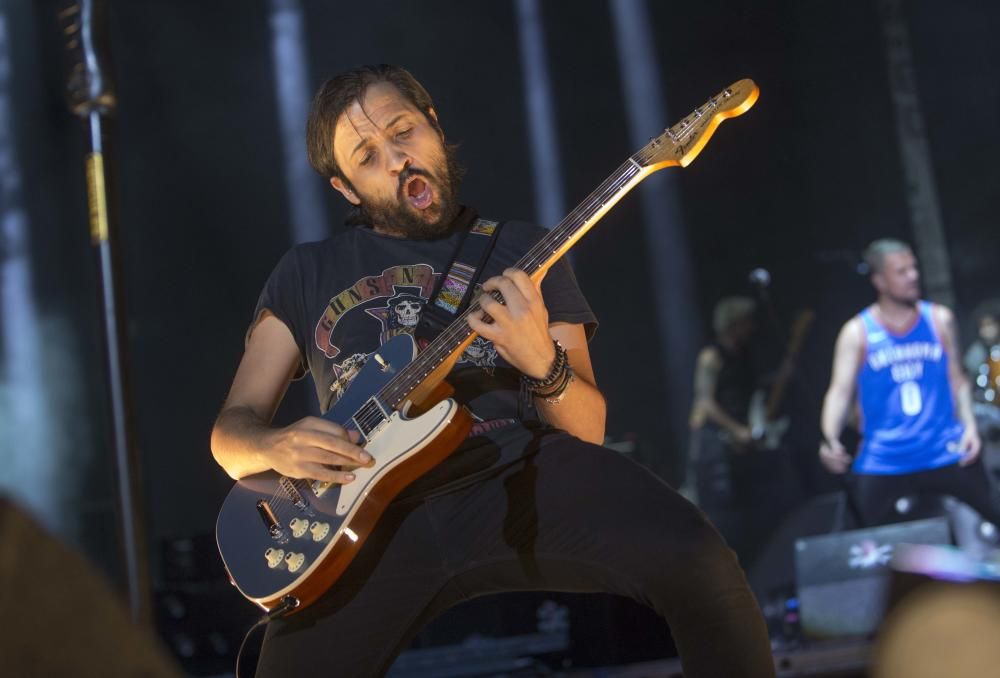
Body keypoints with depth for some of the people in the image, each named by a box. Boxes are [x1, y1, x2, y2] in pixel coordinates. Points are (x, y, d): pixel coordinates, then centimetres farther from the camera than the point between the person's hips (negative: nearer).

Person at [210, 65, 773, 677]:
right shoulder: (306, 273, 19)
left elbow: (587, 429, 11)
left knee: (696, 558, -28)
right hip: (379, 511, 2)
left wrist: (542, 362, -12)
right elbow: (231, 431, 17)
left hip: (517, 474, -1)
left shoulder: (521, 250, 16)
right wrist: (277, 447, -7)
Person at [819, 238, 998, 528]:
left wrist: (969, 426, -3)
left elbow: (957, 379, 12)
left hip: (947, 453, 2)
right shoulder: (857, 333, -1)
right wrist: (830, 440, -24)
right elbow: (840, 391, -7)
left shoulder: (939, 319, 6)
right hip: (882, 464, -2)